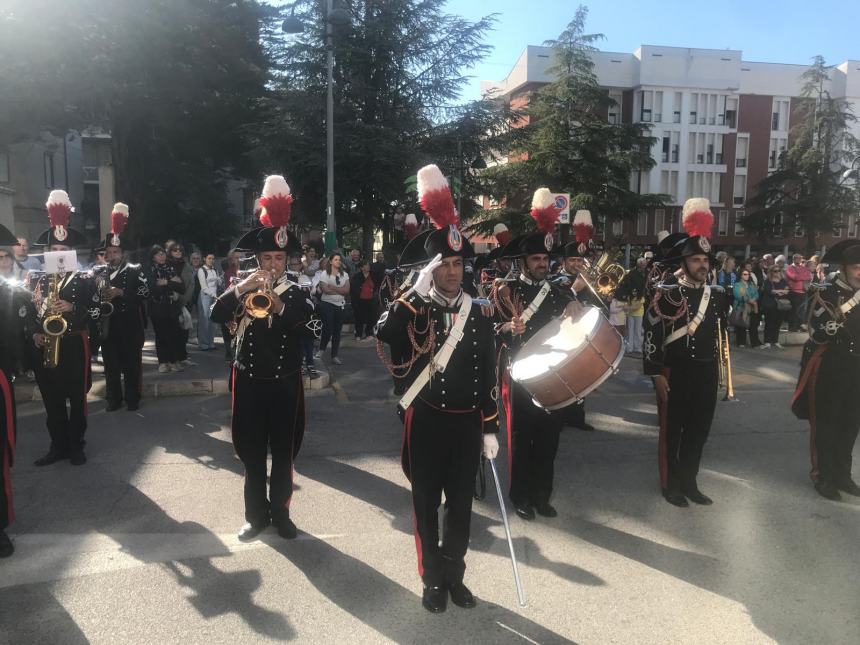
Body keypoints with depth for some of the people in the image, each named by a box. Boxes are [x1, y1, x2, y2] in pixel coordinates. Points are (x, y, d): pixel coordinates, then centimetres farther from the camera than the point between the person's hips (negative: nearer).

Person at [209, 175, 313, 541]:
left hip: (285, 383, 0)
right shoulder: (242, 290, 3)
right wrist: (241, 287, -27)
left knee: (283, 453, 9)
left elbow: (305, 319, -19)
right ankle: (256, 515, 23)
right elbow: (216, 315, -14)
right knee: (252, 455, 9)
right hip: (249, 382, 0)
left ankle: (280, 512, 23)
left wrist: (278, 305, -37)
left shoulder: (296, 293, 2)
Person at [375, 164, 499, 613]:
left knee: (461, 503, 13)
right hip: (426, 420, -2)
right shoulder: (415, 308, -5)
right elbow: (384, 334, -27)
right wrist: (418, 289, -27)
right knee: (427, 503, 9)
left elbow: (488, 375, 5)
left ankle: (455, 575, 32)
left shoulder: (480, 314, 3)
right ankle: (433, 579, 26)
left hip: (466, 422, 3)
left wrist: (490, 428, 4)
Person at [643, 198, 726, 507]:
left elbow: (718, 333, 17)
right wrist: (656, 374, -17)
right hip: (676, 373, -6)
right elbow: (651, 335, -14)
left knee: (699, 430, 14)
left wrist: (717, 370, 16)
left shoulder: (713, 294, 8)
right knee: (672, 429, 6)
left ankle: (689, 482, 28)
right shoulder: (666, 294, -12)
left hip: (706, 372, 6)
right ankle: (670, 483, 20)